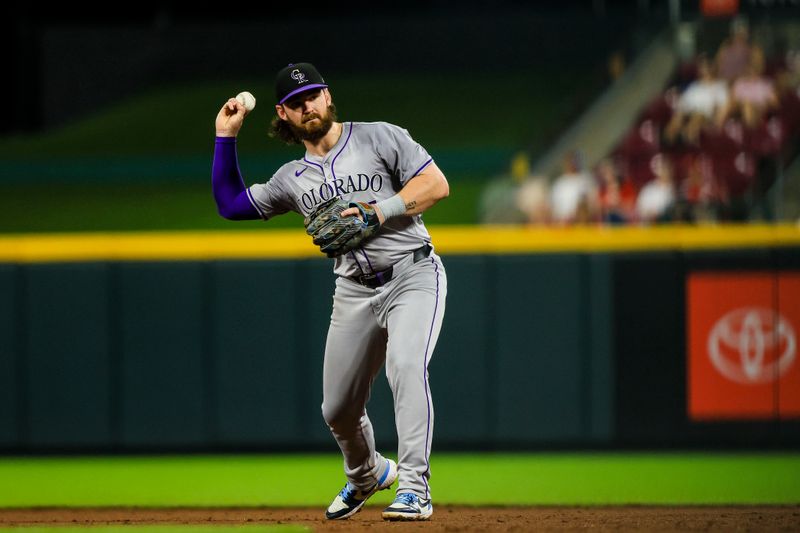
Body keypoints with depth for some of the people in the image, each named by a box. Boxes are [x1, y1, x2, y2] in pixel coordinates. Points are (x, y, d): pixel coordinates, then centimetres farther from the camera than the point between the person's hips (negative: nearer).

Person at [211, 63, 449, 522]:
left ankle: (414, 488, -29)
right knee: (338, 409, 8)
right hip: (354, 291, 5)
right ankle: (367, 474, 39)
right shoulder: (293, 179, 13)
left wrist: (379, 211, -17)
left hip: (413, 275, -5)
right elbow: (231, 204, 19)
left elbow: (437, 185, -7)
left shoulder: (379, 138, -1)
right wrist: (226, 138, 14)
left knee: (406, 367, -29)